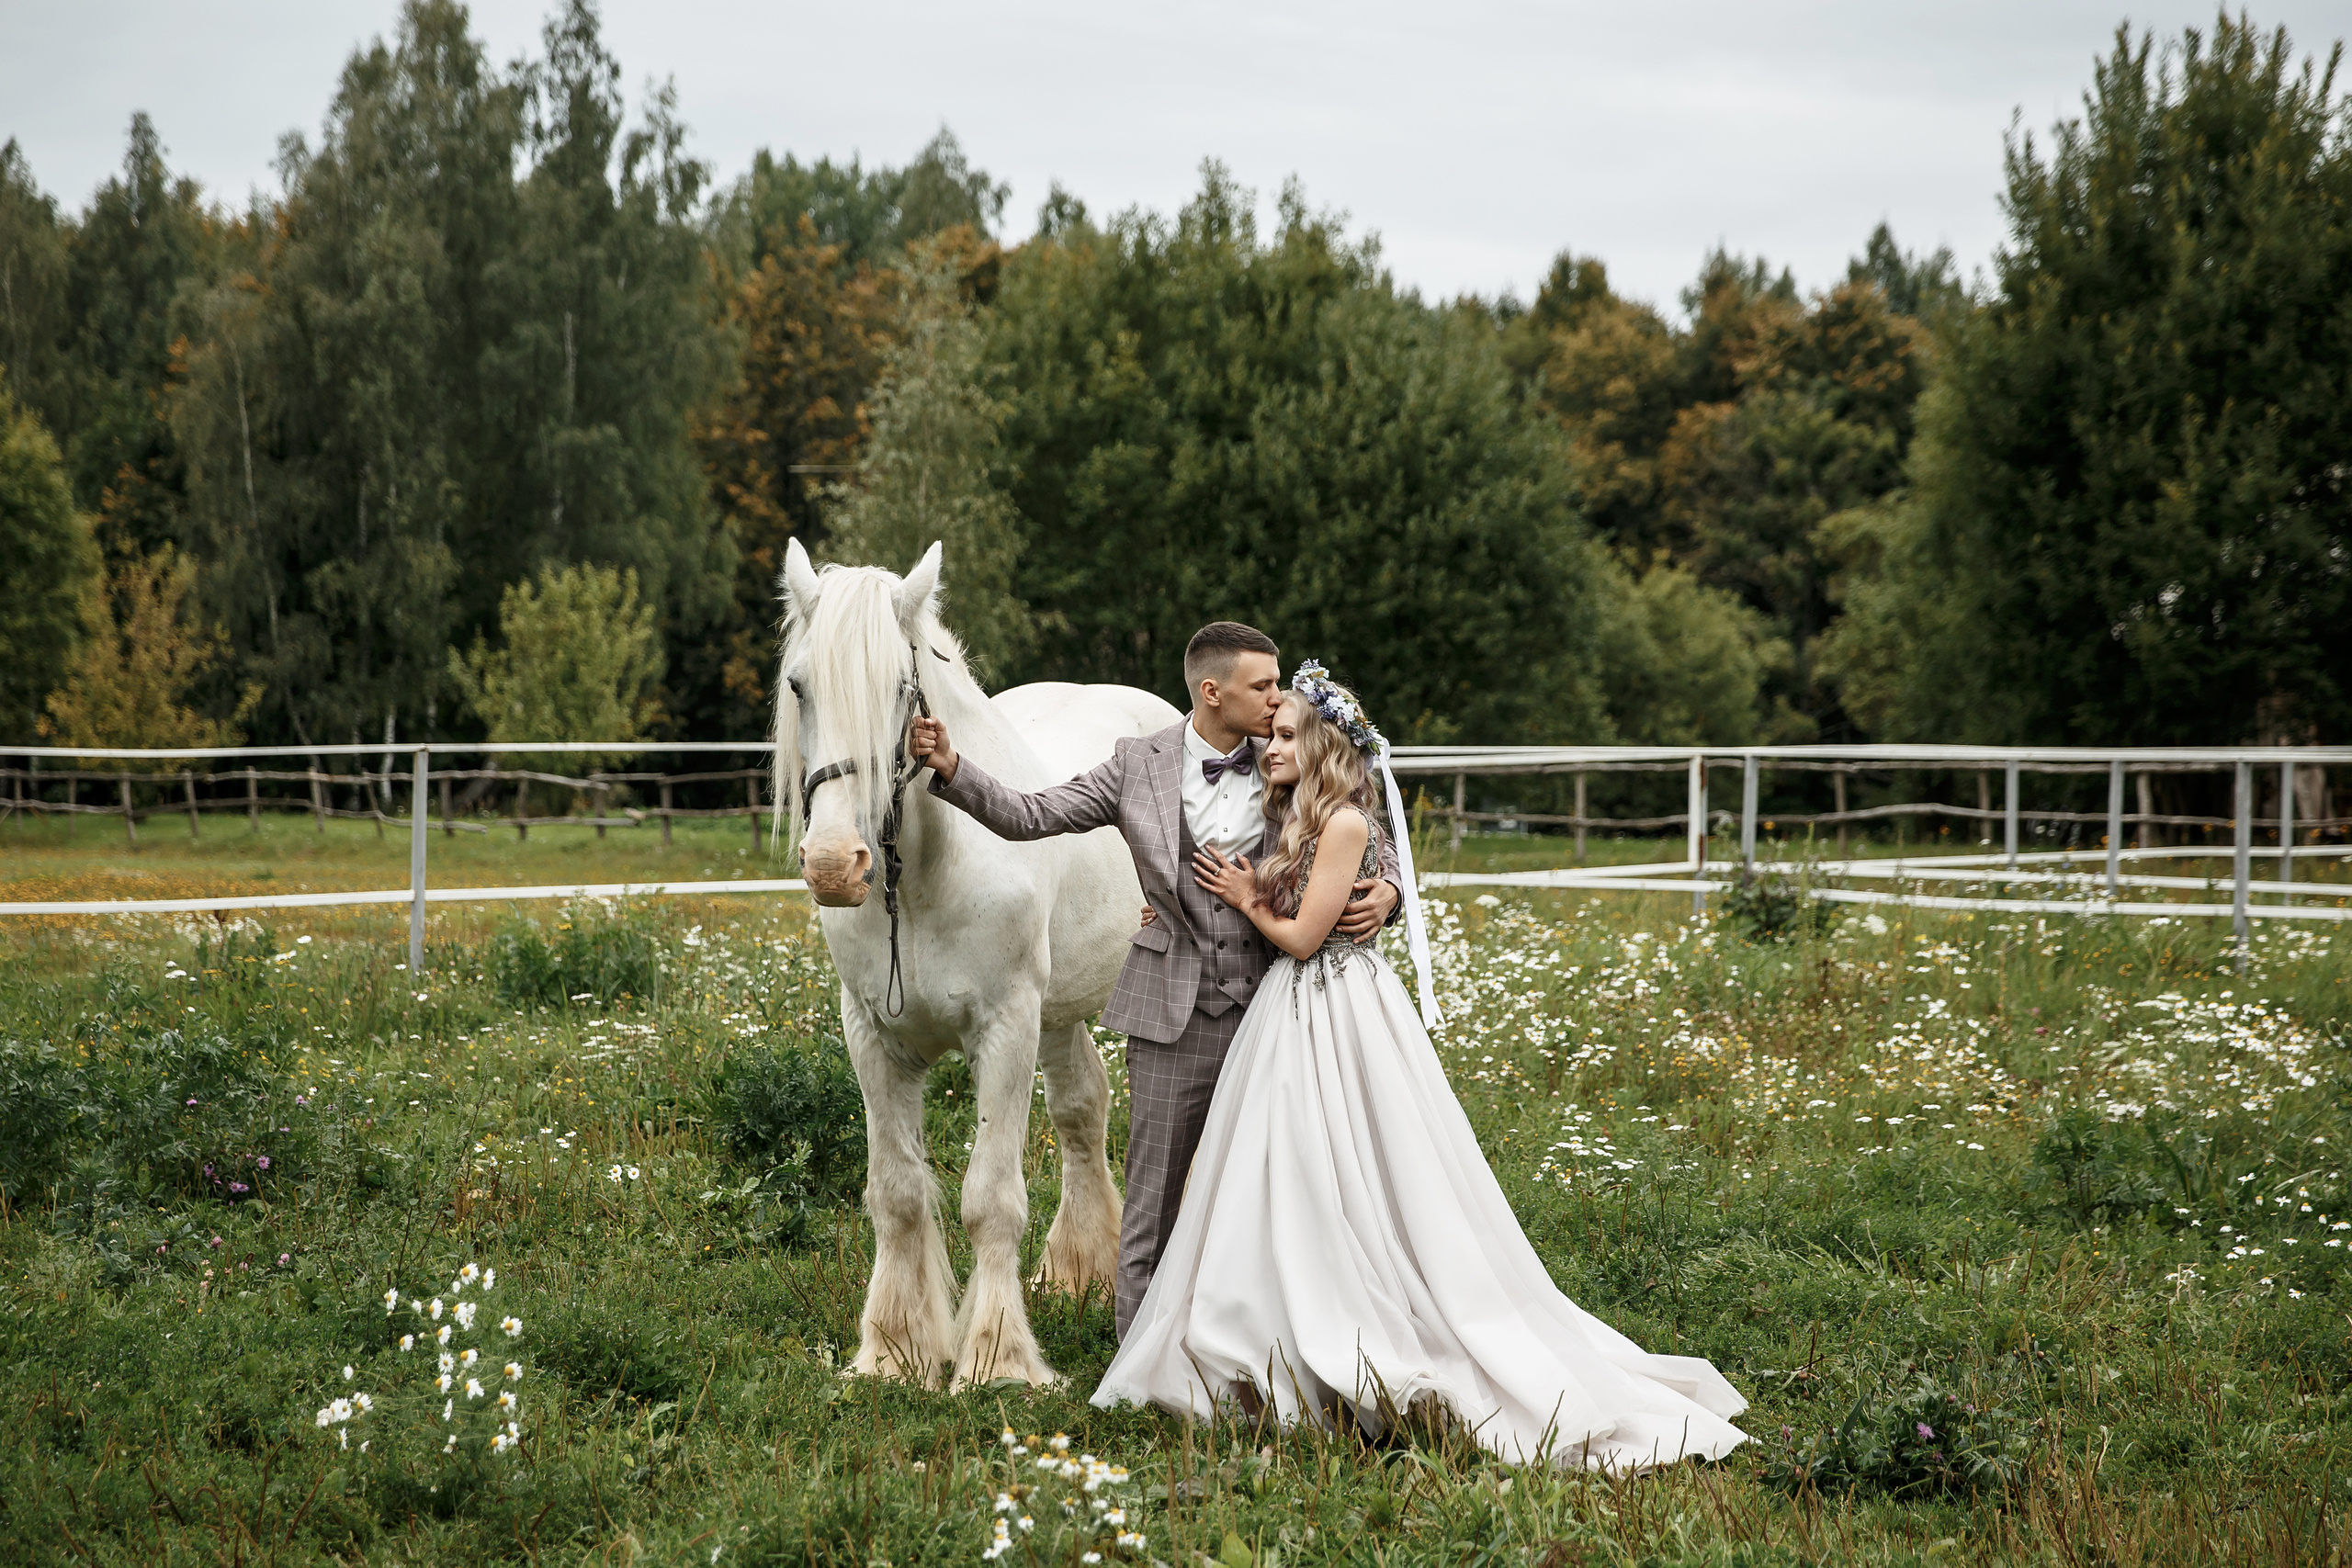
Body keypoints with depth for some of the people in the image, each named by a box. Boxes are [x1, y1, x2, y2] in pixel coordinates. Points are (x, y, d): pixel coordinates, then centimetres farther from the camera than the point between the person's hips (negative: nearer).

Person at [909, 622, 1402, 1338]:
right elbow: (1029, 815, -3)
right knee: (1153, 1194, 5)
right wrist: (950, 766, -17)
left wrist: (1385, 892, -13)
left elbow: (1370, 850, 10)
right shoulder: (1139, 766, -2)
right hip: (1173, 1014, -1)